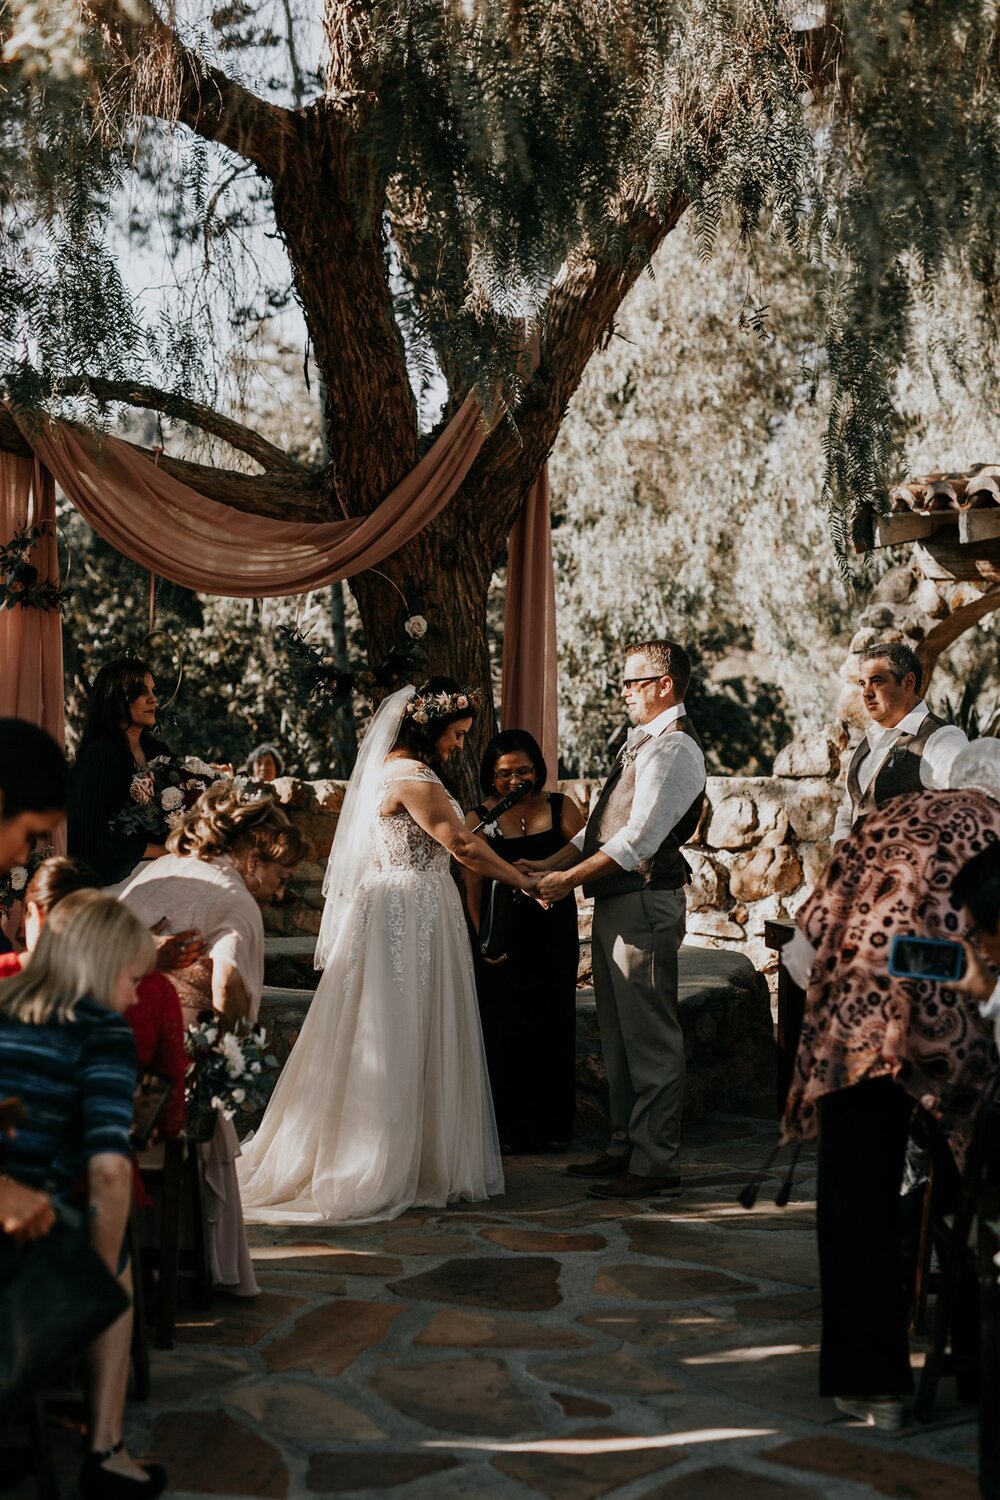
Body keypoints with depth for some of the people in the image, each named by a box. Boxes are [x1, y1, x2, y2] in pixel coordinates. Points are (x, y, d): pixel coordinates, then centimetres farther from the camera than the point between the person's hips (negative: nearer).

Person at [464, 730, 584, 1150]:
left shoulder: (560, 808, 5)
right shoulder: (479, 819, 2)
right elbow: (472, 887, 0)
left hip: (554, 934, 1)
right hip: (503, 937, -1)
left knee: (551, 1027, 5)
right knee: (503, 1028, 0)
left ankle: (550, 1127, 17)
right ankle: (506, 1127, 13)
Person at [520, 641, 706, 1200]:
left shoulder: (674, 747, -14)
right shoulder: (642, 742, 18)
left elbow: (638, 838, -21)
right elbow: (605, 825, 19)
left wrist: (570, 879, -19)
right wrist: (550, 863, 8)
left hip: (646, 901, -11)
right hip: (616, 902, 11)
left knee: (650, 1036, -5)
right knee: (619, 1033, 17)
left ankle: (657, 1165, 2)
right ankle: (627, 1146, 28)